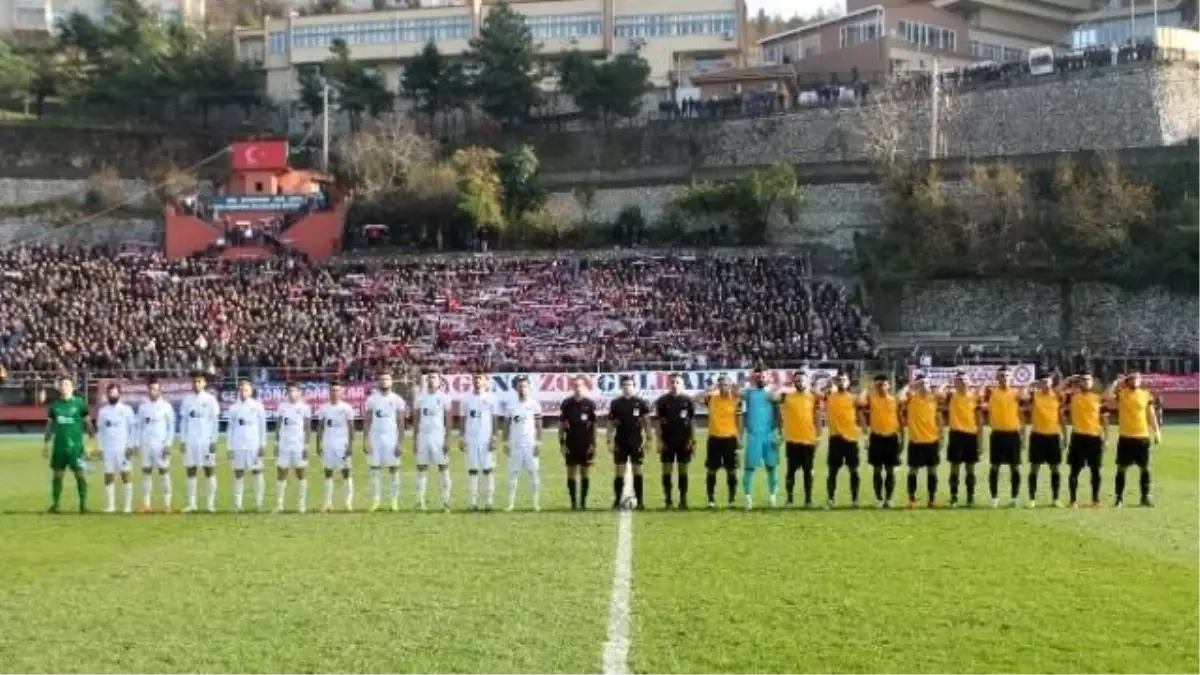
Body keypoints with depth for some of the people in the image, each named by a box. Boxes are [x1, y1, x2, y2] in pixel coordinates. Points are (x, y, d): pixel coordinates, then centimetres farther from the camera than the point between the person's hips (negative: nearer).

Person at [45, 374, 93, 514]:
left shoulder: (79, 403, -1)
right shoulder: (54, 405, 6)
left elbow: (88, 424, 2)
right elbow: (50, 426, 14)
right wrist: (47, 444, 11)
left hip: (76, 446, -3)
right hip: (59, 446, 3)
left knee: (81, 474, -4)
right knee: (57, 474, 7)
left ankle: (83, 504, 2)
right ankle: (56, 504, 14)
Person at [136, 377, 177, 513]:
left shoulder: (166, 406, -1)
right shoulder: (143, 407, 8)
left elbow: (171, 427, -1)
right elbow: (139, 426, 12)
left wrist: (168, 444, -9)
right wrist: (138, 443, 5)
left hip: (161, 444, -3)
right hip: (146, 444, 3)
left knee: (164, 471, -2)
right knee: (146, 472, 3)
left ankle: (167, 503, 1)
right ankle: (146, 504, 6)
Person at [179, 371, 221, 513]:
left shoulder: (210, 399, 0)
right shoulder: (187, 399, 7)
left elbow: (215, 421, 0)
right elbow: (183, 421, 10)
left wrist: (213, 441, -6)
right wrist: (183, 440, 4)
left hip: (206, 440, -3)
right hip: (190, 441, 3)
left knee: (209, 471, 0)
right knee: (190, 471, 4)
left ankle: (211, 503, 3)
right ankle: (191, 503, 8)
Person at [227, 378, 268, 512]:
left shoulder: (257, 406, 4)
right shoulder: (233, 408, 10)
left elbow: (262, 427, 4)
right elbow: (231, 428, 12)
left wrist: (262, 445, -2)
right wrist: (230, 447, 6)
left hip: (254, 445, -2)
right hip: (238, 446, 2)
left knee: (257, 472, -1)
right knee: (238, 473, 2)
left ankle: (258, 503, 3)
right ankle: (237, 504, 4)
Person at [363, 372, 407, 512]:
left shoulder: (397, 400, 2)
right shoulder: (371, 399, 5)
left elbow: (401, 424, 1)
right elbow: (367, 422, 5)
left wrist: (400, 443, -6)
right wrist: (366, 441, -2)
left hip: (391, 438, -1)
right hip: (375, 437, 1)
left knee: (394, 469, 0)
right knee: (374, 469, 0)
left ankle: (395, 501, 6)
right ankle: (375, 500, 6)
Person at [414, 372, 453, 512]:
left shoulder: (444, 398, 0)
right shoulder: (421, 398, 9)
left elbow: (448, 421, -2)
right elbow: (417, 420, 12)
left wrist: (447, 440, -9)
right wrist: (415, 440, 8)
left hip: (438, 436, -3)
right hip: (423, 436, 3)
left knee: (443, 468, -2)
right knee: (421, 468, 3)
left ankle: (446, 501, 0)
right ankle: (420, 501, 6)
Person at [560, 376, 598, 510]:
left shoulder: (590, 404, -1)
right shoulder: (566, 403, 1)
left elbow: (594, 426, 3)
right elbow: (561, 425, 5)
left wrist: (593, 444, -2)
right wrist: (562, 443, -1)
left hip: (586, 444, 0)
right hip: (571, 444, 0)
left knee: (585, 473, 3)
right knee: (571, 473, 2)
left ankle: (583, 501, 10)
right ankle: (573, 501, 8)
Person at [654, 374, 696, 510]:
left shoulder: (688, 400, 2)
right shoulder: (663, 400, 1)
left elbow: (692, 422, 4)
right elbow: (658, 422, 3)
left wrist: (692, 440, -2)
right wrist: (660, 441, -3)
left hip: (684, 441, 0)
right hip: (667, 441, 0)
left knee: (683, 470, 4)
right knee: (667, 470, 1)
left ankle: (683, 500, 8)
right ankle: (667, 500, 7)